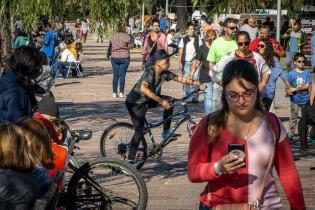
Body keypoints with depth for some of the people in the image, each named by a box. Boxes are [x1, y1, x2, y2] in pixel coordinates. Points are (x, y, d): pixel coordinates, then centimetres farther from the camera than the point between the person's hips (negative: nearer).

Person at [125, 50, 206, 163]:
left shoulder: (165, 73, -8)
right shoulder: (149, 72, -30)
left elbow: (181, 79, -2)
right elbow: (143, 88, -47)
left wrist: (198, 84, -12)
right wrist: (160, 100, -54)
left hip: (147, 100, 7)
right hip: (135, 102, -7)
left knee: (169, 101, -8)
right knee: (139, 132, -13)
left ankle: (166, 132, 1)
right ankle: (130, 158, -2)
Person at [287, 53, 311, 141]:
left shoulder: (307, 73, -1)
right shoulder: (291, 73, -4)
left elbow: (307, 86, -8)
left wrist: (295, 89, -14)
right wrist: (301, 87, -17)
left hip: (305, 100, 1)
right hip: (295, 100, -1)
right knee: (293, 118, 4)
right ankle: (291, 134, 12)